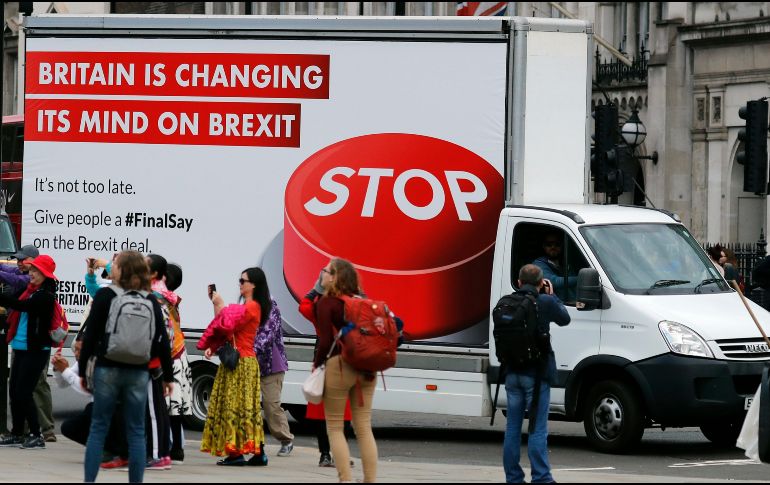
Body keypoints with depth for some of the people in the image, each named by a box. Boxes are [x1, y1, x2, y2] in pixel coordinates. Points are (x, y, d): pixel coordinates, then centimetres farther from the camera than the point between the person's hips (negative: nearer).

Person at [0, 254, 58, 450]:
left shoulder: (45, 296, -13)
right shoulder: (30, 290, 13)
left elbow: (21, 305, -25)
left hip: (36, 350, -8)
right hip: (21, 348, 8)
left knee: (23, 392, -8)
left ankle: (36, 435, 0)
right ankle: (16, 433, 16)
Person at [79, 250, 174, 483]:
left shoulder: (105, 295, -4)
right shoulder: (150, 301, 4)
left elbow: (90, 335, -6)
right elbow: (163, 341, 3)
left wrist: (82, 370, 2)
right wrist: (167, 376, 11)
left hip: (107, 369, -2)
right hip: (138, 373, 2)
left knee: (98, 429, 4)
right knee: (136, 432, 6)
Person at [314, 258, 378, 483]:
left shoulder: (326, 303, -6)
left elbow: (326, 340, -12)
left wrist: (316, 363, -1)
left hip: (339, 365, -5)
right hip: (366, 368, 5)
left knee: (335, 428, 4)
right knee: (364, 427, 9)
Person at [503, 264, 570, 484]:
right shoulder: (545, 302, -10)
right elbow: (564, 318, 7)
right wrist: (552, 295, 18)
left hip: (512, 374, 4)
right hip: (536, 374, -4)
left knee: (512, 427, 11)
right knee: (538, 429, -2)